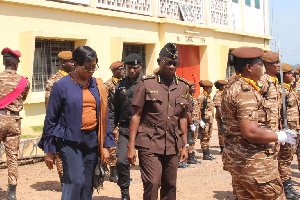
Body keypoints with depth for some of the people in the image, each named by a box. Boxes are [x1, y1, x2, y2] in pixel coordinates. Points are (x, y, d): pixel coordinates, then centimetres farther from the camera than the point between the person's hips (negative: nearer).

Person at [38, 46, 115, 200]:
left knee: (87, 185, 7)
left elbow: (104, 116, 13)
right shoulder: (61, 86, -4)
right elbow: (51, 118, 0)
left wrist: (106, 146, 7)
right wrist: (49, 150, -1)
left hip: (92, 140, 4)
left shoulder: (98, 86, 9)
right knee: (76, 181, -15)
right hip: (69, 141, -4)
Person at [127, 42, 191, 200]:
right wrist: (131, 146, -8)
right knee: (152, 184, -12)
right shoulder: (146, 83, -2)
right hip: (149, 144, -4)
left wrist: (184, 145, 11)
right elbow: (136, 115, -3)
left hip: (172, 145, 4)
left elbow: (182, 117, 15)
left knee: (170, 187, 10)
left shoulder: (183, 86, 10)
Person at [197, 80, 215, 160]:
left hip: (210, 120, 9)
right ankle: (205, 154, 2)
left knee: (208, 137, 12)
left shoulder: (209, 96, 16)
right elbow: (199, 109, -16)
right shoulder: (201, 97, -12)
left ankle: (208, 153, 18)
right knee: (204, 138, -3)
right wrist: (201, 121, -20)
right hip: (205, 120, -9)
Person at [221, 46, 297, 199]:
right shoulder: (246, 92, -19)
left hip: (235, 157, 10)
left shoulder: (232, 87, 14)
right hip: (252, 162, -10)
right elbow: (250, 132, -27)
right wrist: (280, 136, -13)